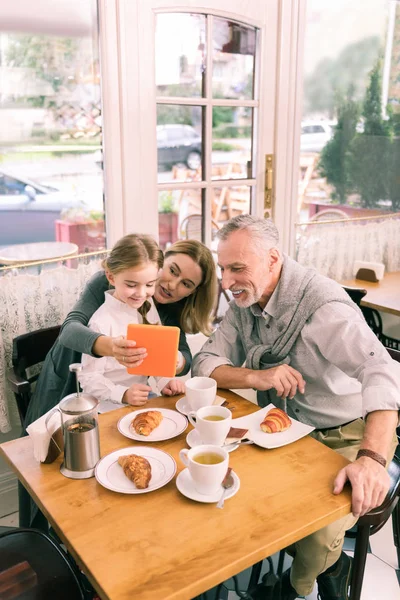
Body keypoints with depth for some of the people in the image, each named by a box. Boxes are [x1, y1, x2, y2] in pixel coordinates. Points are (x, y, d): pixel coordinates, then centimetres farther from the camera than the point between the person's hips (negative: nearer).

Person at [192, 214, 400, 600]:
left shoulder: (320, 303, -25)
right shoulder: (245, 301, -3)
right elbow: (206, 362, -4)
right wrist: (257, 377, -24)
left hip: (346, 436, -6)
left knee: (317, 532, -25)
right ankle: (327, 568, 14)